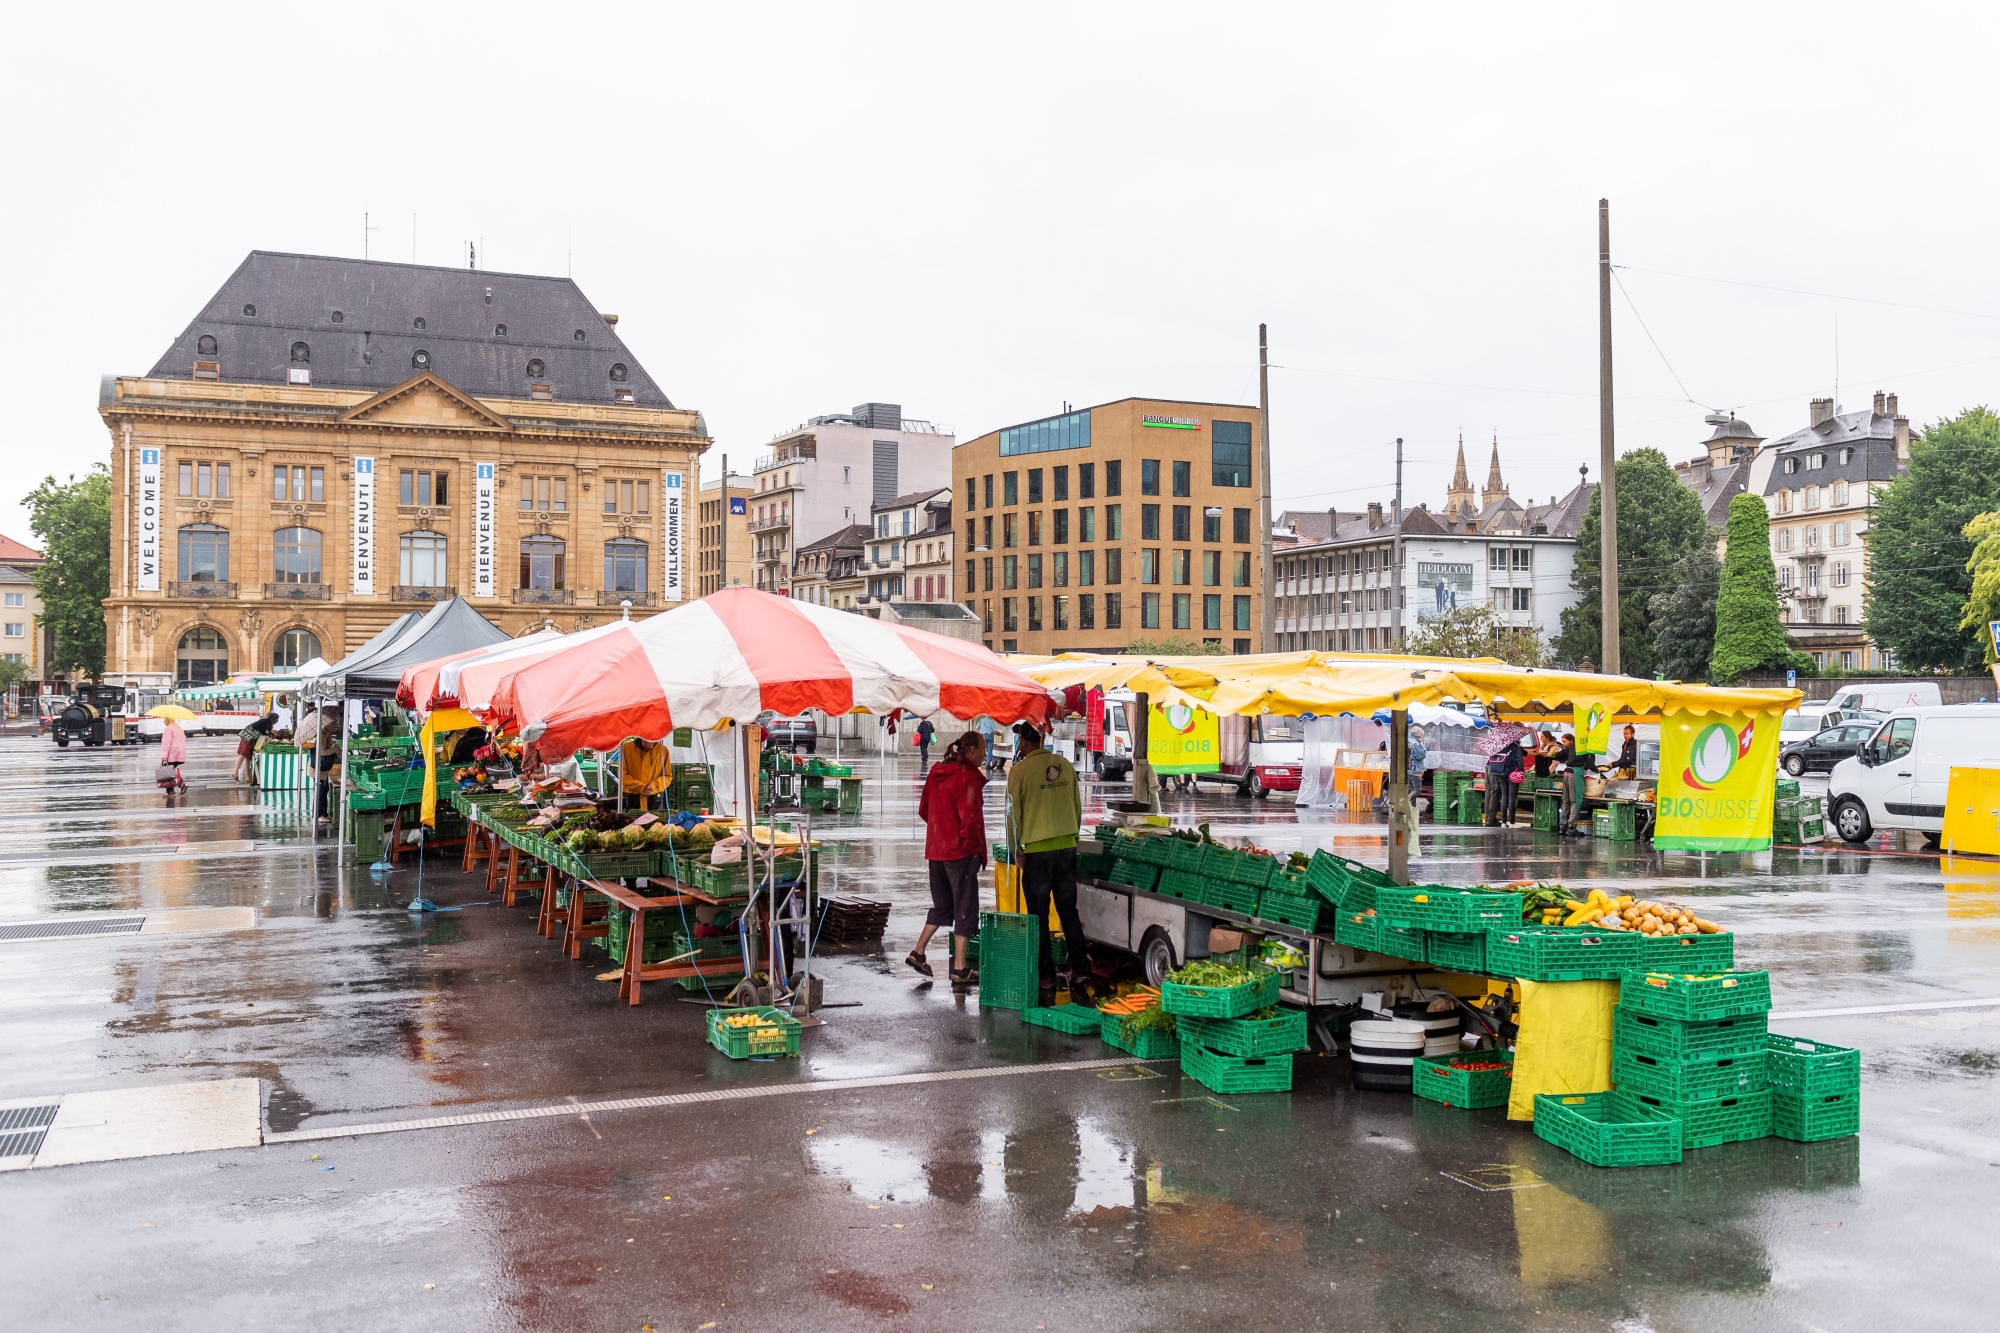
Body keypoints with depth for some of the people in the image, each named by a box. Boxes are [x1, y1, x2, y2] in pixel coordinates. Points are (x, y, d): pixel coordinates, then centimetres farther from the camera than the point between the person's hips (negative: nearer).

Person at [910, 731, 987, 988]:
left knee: (942, 905, 22)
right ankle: (959, 971, 3)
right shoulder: (968, 776, -14)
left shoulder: (936, 773, 9)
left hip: (936, 849, 7)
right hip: (961, 851, -7)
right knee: (965, 909, 1)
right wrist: (973, 846, -8)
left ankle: (918, 953, 22)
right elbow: (969, 817, -19)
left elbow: (924, 809, 15)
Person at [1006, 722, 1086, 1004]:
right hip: (1067, 847, 5)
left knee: (1039, 916, 4)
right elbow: (1077, 808, 11)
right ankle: (1080, 968, 16)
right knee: (1069, 910, 14)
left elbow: (1014, 814, -5)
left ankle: (1046, 978, 6)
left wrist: (1015, 850, 6)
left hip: (1037, 850, -4)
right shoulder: (1065, 765, 5)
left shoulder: (1020, 770, -9)